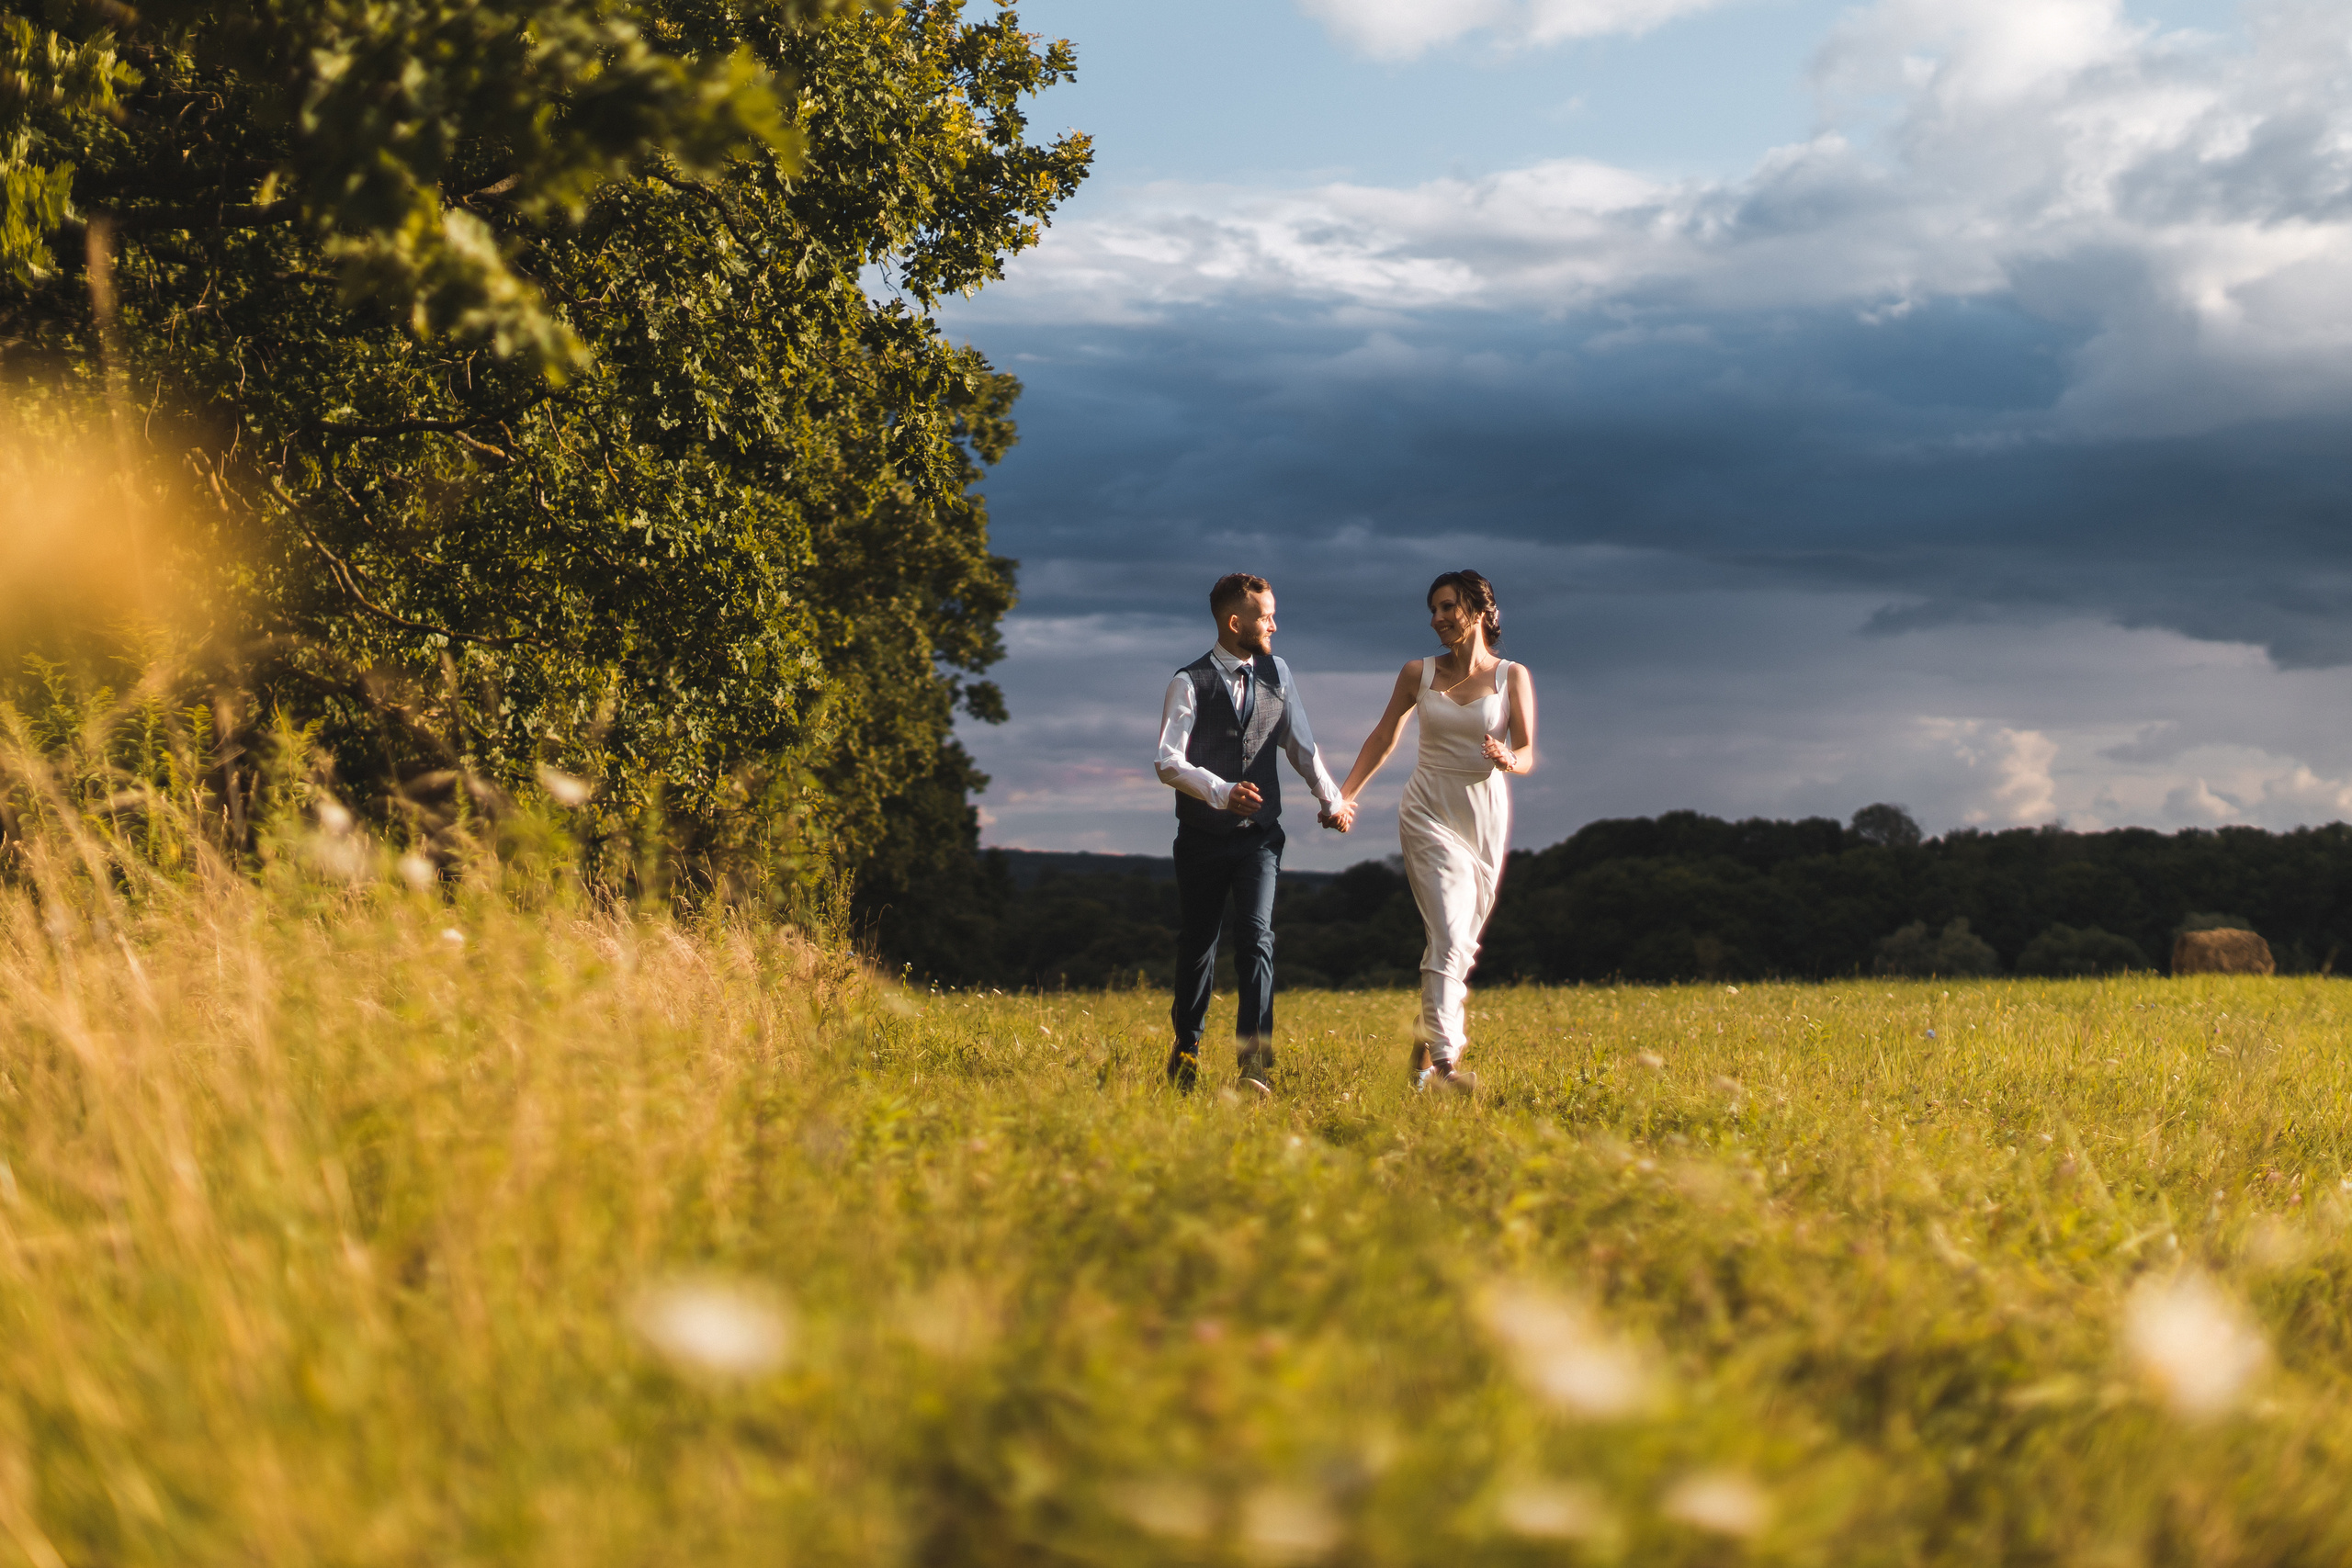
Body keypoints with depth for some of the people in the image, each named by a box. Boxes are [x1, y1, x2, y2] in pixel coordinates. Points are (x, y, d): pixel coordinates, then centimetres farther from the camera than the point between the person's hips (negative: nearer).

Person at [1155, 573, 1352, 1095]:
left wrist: (1331, 800, 20)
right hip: (1202, 837, -2)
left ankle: (1254, 1066, -18)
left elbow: (1301, 744, 20)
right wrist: (1222, 792, -28)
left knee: (1256, 937, -14)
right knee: (1196, 941, 9)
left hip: (1258, 836, 2)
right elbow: (1169, 762, -15)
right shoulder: (1190, 683, -7)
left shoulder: (1276, 674, 7)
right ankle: (1187, 1048, 30)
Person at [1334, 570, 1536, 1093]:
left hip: (1486, 816, 2)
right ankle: (1445, 1060, -24)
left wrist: (1510, 760, -26)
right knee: (1450, 933, -17)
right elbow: (1383, 737, 12)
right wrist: (1344, 794, 3)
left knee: (1462, 940, 9)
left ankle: (1427, 1040, 27)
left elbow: (1527, 754, -3)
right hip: (1431, 814, -2)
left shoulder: (1513, 676, 2)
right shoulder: (1418, 674, 4)